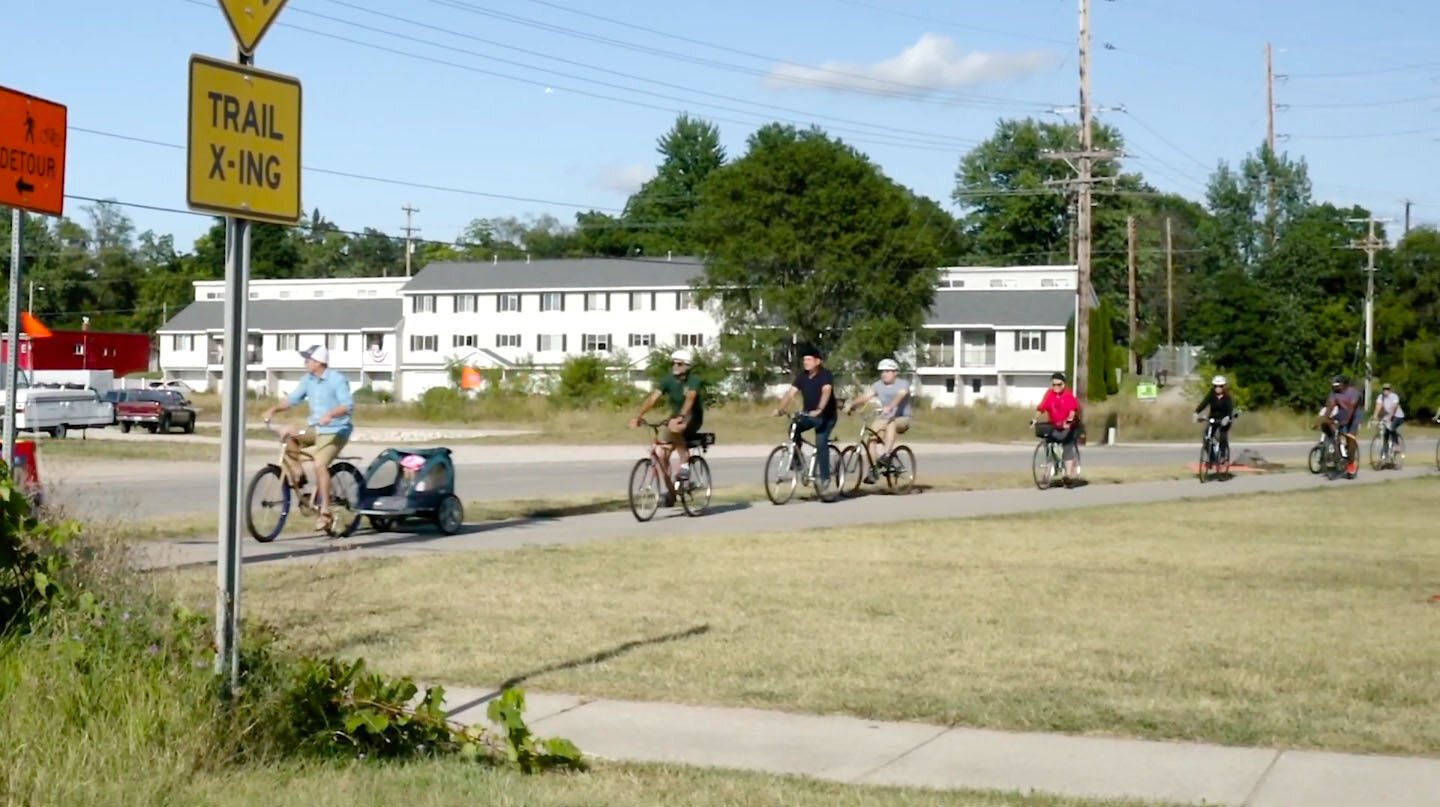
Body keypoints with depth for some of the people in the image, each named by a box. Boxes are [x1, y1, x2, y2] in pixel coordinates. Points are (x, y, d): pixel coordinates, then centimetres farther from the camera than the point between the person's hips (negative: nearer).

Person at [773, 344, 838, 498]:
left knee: (821, 443, -20)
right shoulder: (802, 376, -2)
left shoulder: (825, 375, -17)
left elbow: (826, 392, -34)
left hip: (826, 415, -5)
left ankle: (825, 477, -10)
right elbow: (790, 393, -9)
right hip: (807, 414, 5)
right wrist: (780, 409, -24)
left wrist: (819, 410, -50)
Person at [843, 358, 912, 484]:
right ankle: (872, 469, -15)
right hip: (884, 418, 5)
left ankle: (886, 455, -43)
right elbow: (865, 396, -8)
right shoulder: (878, 385, 4)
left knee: (891, 423, -38)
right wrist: (851, 404, -26)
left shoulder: (903, 384, -8)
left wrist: (889, 407, -49)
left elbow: (899, 396, -29)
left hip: (902, 419, -4)